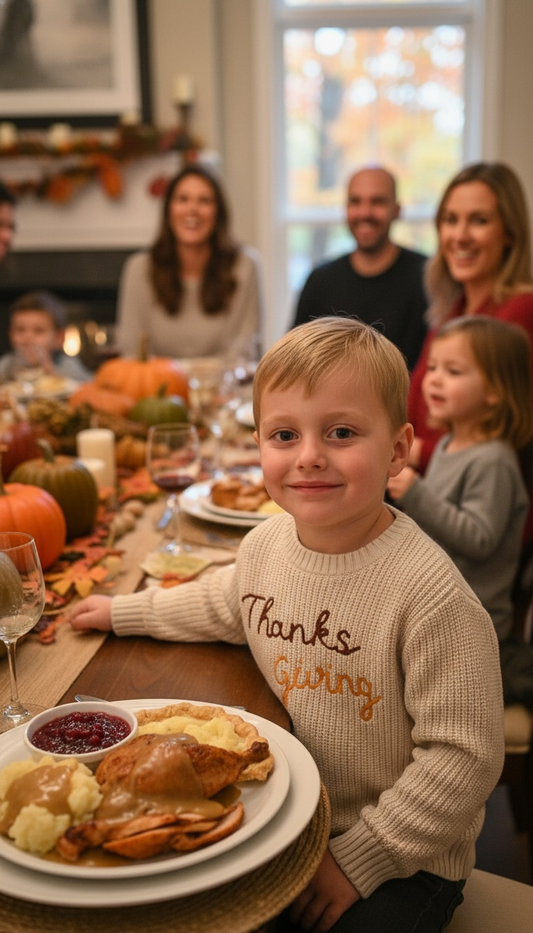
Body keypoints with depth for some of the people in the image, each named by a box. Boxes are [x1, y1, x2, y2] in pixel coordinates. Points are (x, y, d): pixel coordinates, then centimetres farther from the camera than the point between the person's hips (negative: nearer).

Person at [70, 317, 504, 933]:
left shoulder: (428, 593, -29)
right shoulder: (265, 543, -8)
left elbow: (463, 757, -22)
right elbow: (228, 604, 17)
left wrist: (356, 860, -17)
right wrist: (124, 611, 23)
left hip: (401, 859, -5)